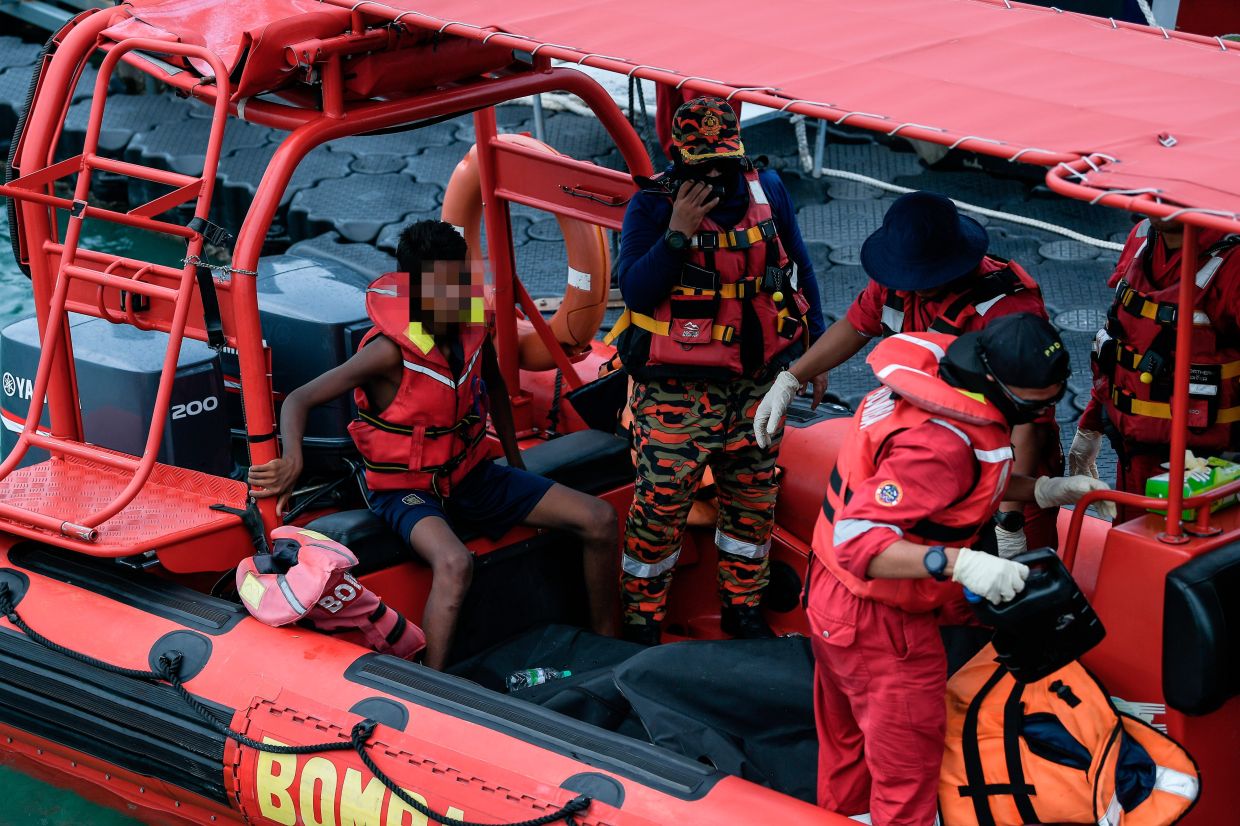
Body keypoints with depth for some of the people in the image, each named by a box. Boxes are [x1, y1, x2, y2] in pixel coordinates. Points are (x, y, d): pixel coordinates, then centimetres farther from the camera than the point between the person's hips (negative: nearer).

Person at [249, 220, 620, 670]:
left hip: (471, 476, 7)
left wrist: (517, 466, 18)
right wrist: (292, 461, -43)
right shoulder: (392, 351, -26)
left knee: (599, 519, -2)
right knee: (454, 564, -40)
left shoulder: (472, 329, -7)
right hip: (408, 490, -7)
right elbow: (299, 400, -24)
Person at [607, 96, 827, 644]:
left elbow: (799, 270, 14)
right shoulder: (652, 206, -10)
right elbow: (635, 293, -18)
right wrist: (677, 233, -27)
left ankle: (743, 607, 30)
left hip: (756, 387, 4)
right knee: (660, 506, -2)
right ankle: (642, 615, 13)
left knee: (753, 500, 13)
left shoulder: (767, 192, 2)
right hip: (677, 389, -4)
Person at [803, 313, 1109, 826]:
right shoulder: (939, 441, -33)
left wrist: (1044, 490, 0)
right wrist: (958, 563, -44)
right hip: (877, 625, -10)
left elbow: (967, 483, 13)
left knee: (848, 746, 26)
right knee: (908, 765, 2)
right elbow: (858, 540, -36)